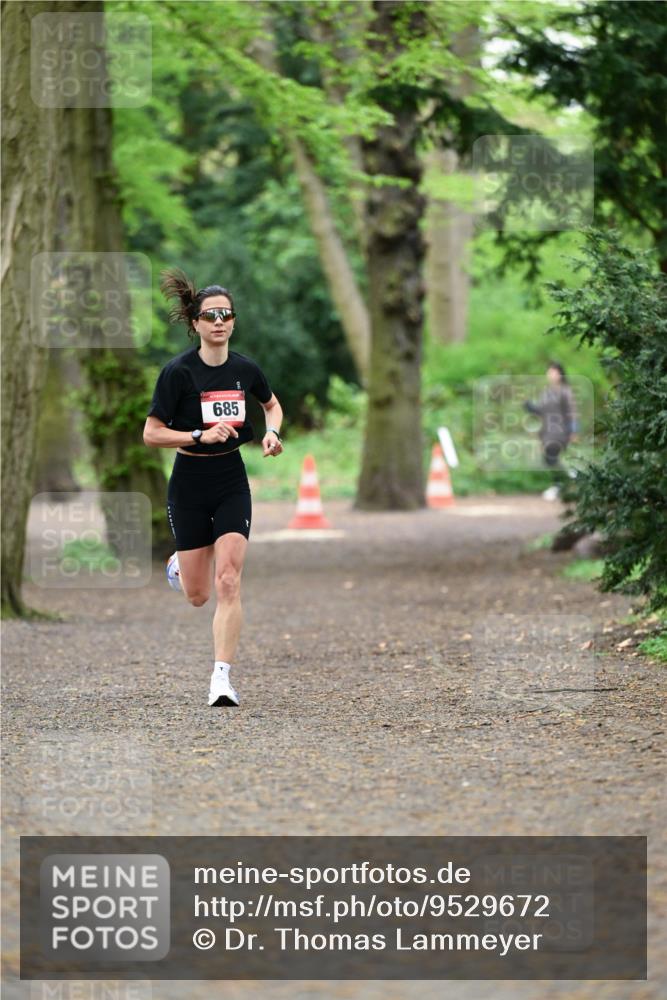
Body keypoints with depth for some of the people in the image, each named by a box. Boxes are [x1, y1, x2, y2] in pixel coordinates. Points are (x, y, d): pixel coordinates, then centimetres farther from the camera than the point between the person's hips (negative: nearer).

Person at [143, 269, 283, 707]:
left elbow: (272, 405, 20)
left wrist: (272, 432, 0)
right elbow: (151, 433, -10)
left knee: (228, 582, -13)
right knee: (198, 596, 5)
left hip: (232, 481, 2)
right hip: (190, 482, -2)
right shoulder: (178, 371, -12)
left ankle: (222, 677, -11)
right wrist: (201, 435, -22)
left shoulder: (245, 369, 0)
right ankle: (183, 565, 42)